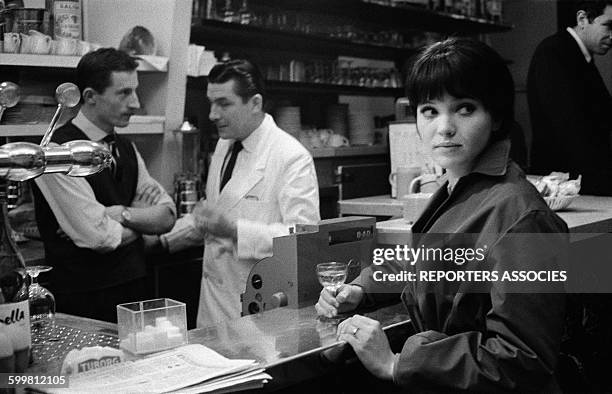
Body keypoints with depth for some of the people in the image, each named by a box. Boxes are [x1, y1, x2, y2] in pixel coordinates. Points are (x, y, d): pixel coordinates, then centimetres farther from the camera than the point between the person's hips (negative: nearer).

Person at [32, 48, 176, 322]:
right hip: (83, 301, -7)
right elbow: (100, 238, -20)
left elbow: (167, 217, 3)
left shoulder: (125, 148, 9)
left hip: (134, 289, 7)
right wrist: (143, 219, -3)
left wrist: (123, 213, -14)